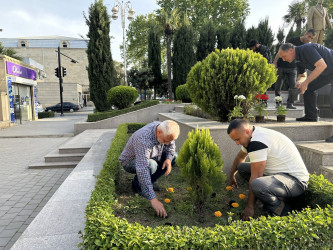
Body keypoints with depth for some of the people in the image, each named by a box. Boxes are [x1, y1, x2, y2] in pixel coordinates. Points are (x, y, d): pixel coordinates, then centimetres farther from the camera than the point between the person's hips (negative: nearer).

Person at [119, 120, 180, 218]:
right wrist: (153, 199, -51)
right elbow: (142, 169, -48)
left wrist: (168, 159, -21)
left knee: (173, 156, -4)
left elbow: (171, 146, 2)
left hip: (146, 157, 7)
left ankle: (150, 181, 5)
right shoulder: (144, 140, -41)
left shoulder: (163, 129, -18)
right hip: (129, 161, -7)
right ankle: (137, 184, -6)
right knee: (151, 165, -37)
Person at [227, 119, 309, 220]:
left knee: (257, 185, -38)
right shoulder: (254, 135, 8)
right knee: (242, 167, 12)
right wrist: (231, 174, 41)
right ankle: (276, 196, 8)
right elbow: (240, 156, 27)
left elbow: (255, 177, -24)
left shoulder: (257, 143, -25)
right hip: (281, 172, 11)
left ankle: (282, 210, -7)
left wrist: (250, 206, -16)